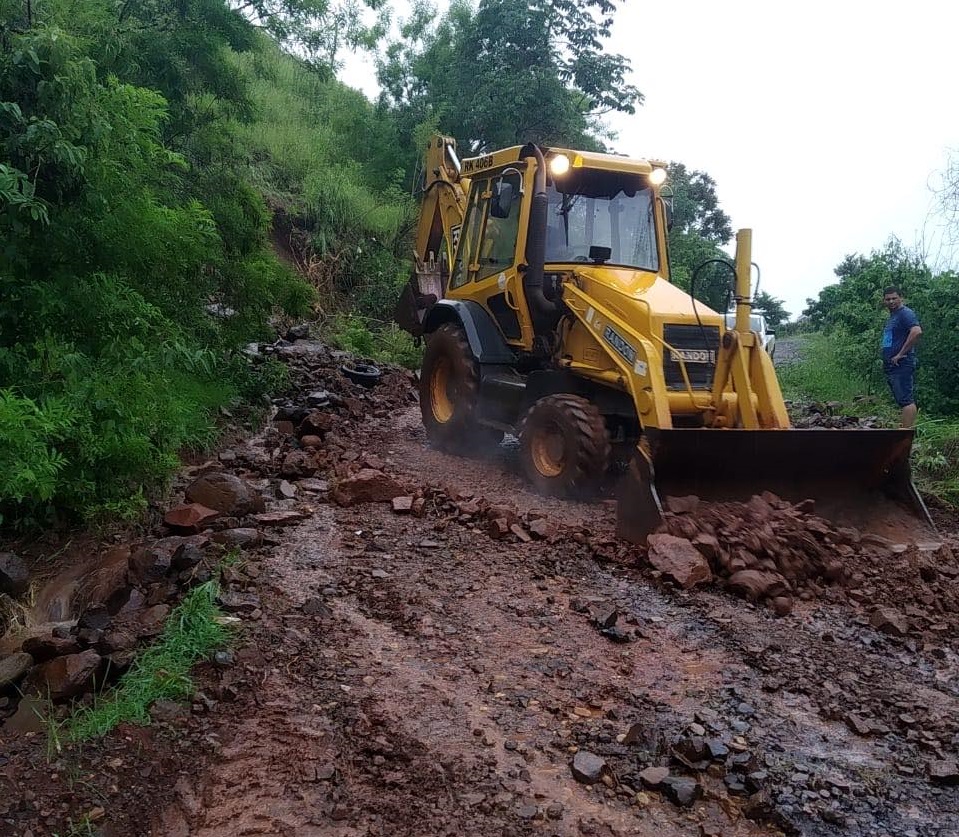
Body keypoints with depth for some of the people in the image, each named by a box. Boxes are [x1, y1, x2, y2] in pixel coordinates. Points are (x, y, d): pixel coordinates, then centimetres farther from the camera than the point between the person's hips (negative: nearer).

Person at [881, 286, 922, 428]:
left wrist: (901, 354, -21)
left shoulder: (906, 313, -9)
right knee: (904, 400, 12)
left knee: (906, 400, -12)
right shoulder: (892, 317, 21)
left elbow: (917, 331, -27)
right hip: (891, 366, 10)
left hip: (902, 365, -10)